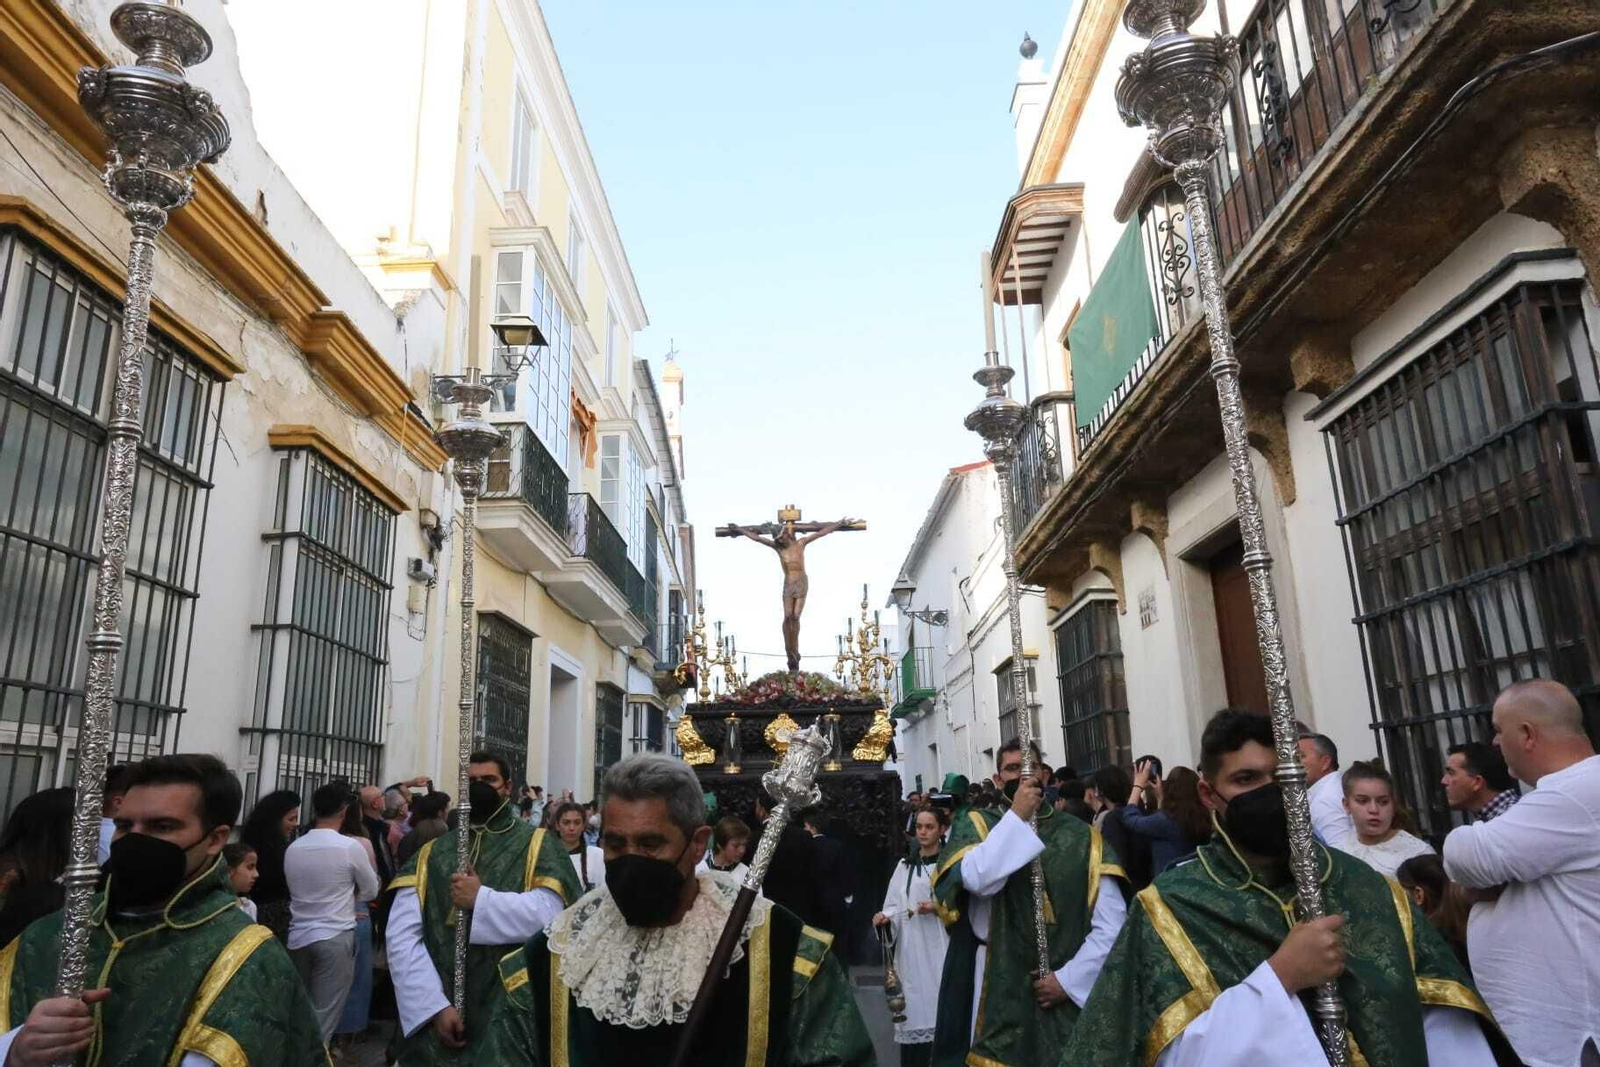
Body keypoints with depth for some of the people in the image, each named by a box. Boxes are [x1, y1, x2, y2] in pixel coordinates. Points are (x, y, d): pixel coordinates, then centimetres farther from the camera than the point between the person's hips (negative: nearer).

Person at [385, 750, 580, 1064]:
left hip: (510, 1015, -2)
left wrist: (480, 899, -13)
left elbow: (550, 914, -18)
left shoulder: (538, 843, -1)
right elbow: (401, 935, -4)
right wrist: (434, 1006, -14)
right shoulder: (430, 854, 7)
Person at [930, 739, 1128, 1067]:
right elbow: (977, 879, -20)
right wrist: (1017, 815, -18)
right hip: (1001, 993, -1)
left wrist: (1069, 979, -9)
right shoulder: (977, 825, 1)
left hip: (1070, 996, 1)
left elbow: (1110, 924, -2)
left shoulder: (1082, 836, 2)